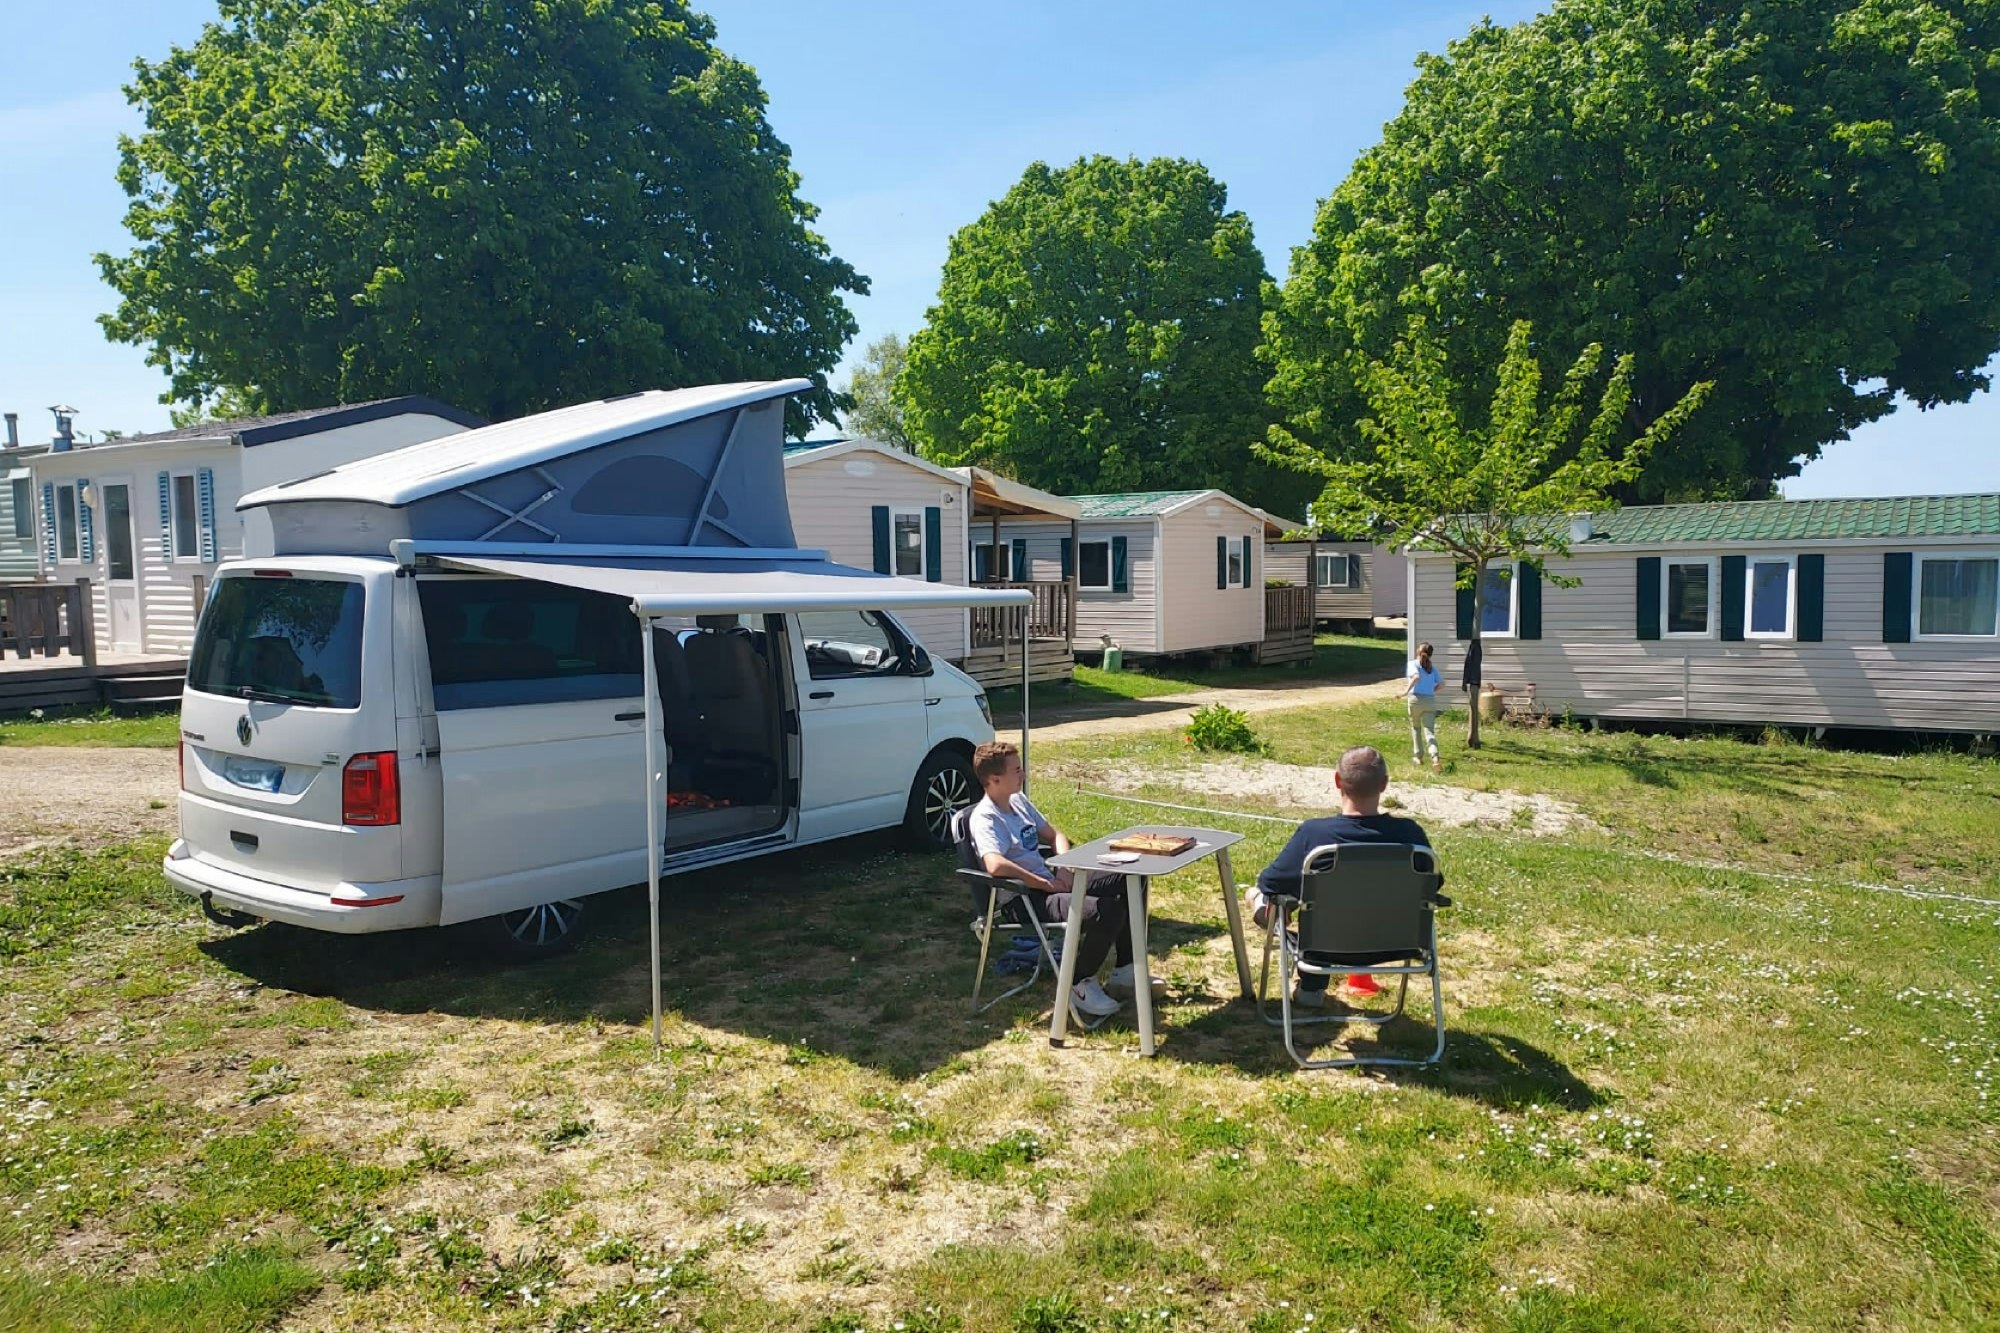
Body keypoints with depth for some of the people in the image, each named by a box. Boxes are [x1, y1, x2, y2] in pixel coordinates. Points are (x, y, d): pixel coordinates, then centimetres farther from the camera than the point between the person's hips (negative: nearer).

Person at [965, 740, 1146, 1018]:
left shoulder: (1019, 801, 12)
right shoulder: (984, 818, -16)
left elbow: (1055, 835, 21)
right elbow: (995, 865, -34)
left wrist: (1065, 868, 1)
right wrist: (1047, 884, -25)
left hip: (1051, 883, 10)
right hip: (1026, 900, -10)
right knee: (1108, 910, -28)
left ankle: (1125, 969, 16)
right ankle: (1081, 983, -6)